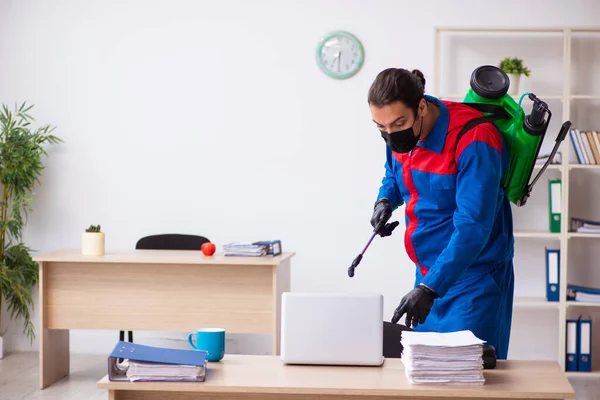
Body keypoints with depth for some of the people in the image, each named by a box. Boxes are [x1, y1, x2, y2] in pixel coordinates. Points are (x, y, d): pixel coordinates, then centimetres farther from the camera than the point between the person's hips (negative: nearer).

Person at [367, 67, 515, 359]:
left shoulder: (472, 141, -24)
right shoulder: (400, 132, -2)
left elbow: (472, 226, -30)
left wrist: (429, 288, -36)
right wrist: (386, 199, -2)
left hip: (472, 276, -7)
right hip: (428, 272, 7)